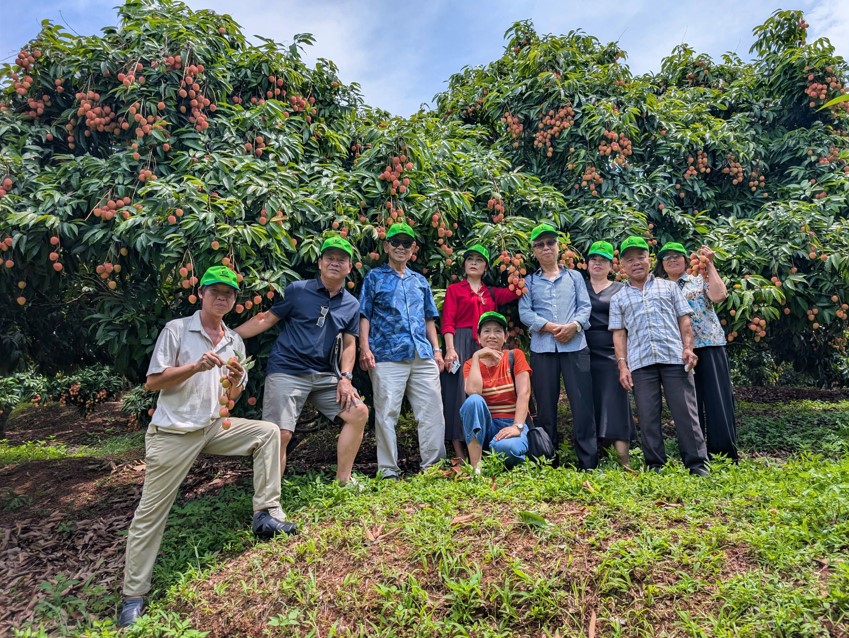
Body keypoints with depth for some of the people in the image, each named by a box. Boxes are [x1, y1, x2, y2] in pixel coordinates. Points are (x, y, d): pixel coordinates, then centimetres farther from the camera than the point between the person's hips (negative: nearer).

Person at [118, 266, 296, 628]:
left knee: (267, 432, -11)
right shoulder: (176, 330, -5)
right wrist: (196, 366, -21)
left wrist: (235, 381, -11)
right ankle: (134, 595, 16)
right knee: (151, 512, 2)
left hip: (214, 428, 5)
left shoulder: (234, 342, 9)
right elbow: (152, 382, -8)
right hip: (173, 432, -4)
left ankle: (266, 514, -7)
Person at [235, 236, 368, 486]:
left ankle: (342, 480, 15)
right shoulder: (297, 290, -2)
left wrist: (345, 378, -2)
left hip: (323, 375, 5)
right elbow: (267, 319, 1)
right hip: (286, 372, -5)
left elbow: (349, 344, 11)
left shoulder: (351, 304, 9)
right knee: (281, 435, -14)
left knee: (359, 413, 0)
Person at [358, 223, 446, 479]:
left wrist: (436, 349, 12)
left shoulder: (420, 281, 21)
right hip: (387, 356, -4)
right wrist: (365, 348, -8)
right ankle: (388, 469, 9)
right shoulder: (375, 277, 9)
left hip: (423, 356, 4)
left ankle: (433, 465, 13)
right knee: (387, 413, -1)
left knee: (432, 410, 3)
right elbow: (364, 315, 3)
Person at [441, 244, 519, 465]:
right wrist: (450, 349, -14)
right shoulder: (454, 289, 9)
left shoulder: (492, 293, 19)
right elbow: (447, 322, -2)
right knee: (459, 393, -9)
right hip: (461, 344, -4)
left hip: (486, 346, 4)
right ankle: (459, 452, -7)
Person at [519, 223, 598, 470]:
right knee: (545, 406, 4)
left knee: (583, 404, -4)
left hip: (575, 345, 0)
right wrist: (550, 327, -14)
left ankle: (588, 462, 3)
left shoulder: (574, 276, 16)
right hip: (542, 348, 0)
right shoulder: (529, 281, 12)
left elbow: (585, 306, 6)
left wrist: (574, 325, -13)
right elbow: (524, 312, -1)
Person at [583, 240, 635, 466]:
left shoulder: (620, 289, 10)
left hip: (611, 352, -1)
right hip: (584, 352, 2)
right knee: (589, 404, 4)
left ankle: (624, 462, -4)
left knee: (615, 403, -7)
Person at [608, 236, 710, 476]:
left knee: (685, 411, -2)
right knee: (647, 417, 2)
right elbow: (619, 334, 10)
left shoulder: (668, 287, 17)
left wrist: (688, 347, -3)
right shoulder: (618, 298, 16)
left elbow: (684, 319, 12)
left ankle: (698, 465, 5)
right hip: (640, 363, 1)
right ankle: (655, 466, 10)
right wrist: (622, 365, 0)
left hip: (674, 357, 0)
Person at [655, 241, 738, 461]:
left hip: (709, 345, -2)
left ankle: (728, 456, 2)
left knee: (718, 400, -5)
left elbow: (719, 295, -13)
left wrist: (710, 265, -8)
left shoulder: (700, 279, 8)